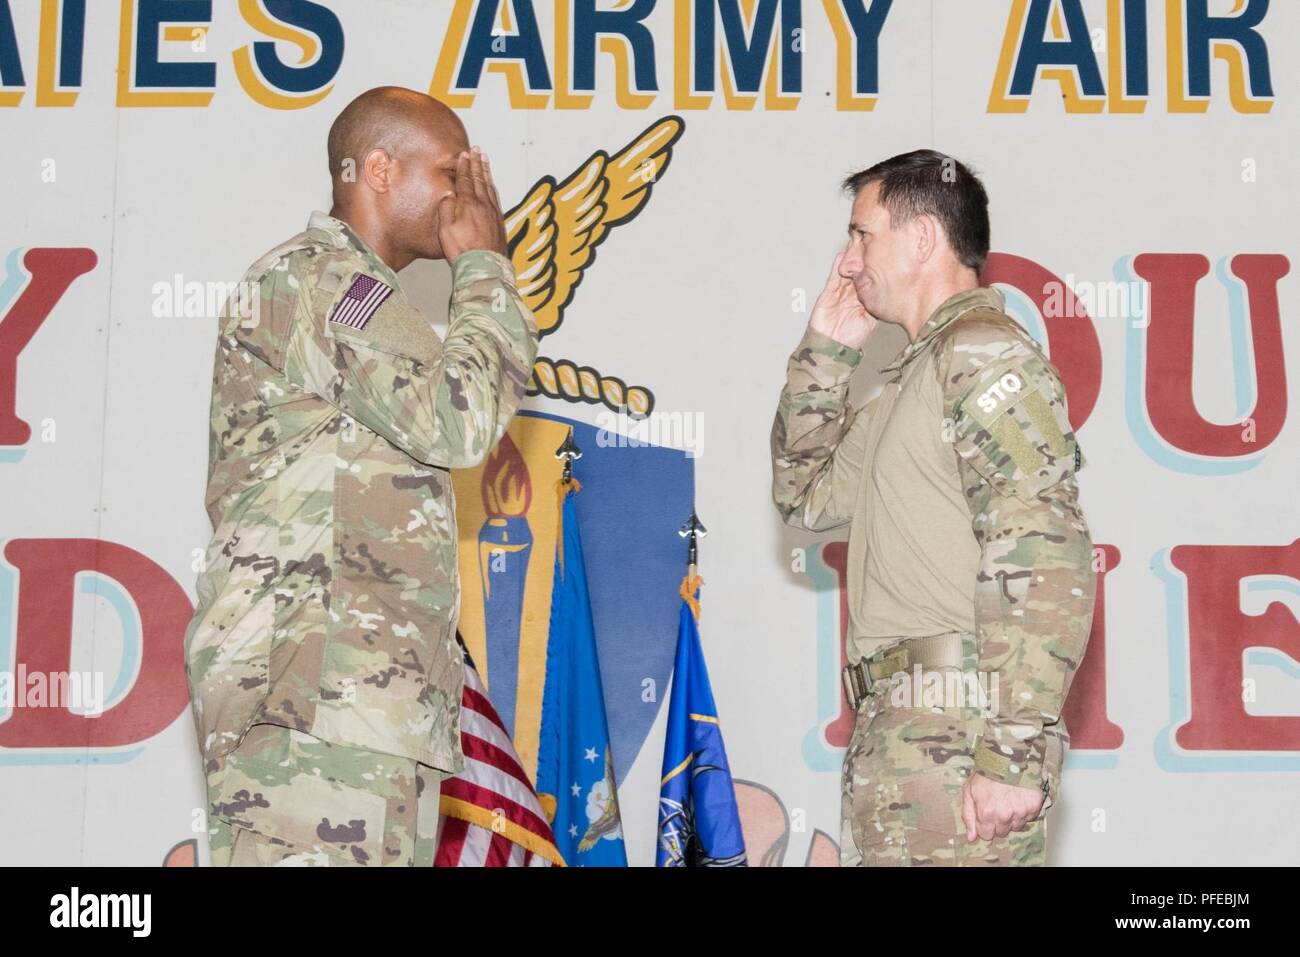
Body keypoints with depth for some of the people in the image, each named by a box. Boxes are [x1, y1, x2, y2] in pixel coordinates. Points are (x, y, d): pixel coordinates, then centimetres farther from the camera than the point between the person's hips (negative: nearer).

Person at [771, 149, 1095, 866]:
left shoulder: (984, 353, -9)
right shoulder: (917, 374, 22)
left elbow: (1043, 561, -19)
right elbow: (806, 496, 29)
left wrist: (1014, 754, -23)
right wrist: (825, 351, 19)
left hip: (957, 731, -10)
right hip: (892, 728, 10)